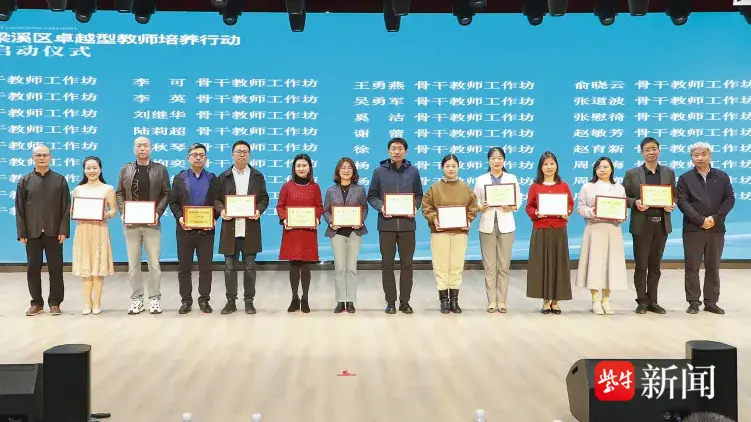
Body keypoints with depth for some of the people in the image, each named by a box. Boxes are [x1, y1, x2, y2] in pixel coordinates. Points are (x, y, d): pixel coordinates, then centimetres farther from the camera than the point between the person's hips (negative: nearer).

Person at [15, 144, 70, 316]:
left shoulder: (60, 180, 5)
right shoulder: (25, 181, 7)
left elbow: (66, 207, 1)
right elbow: (20, 209, 4)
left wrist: (64, 230, -7)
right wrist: (21, 233, -3)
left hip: (54, 232, -1)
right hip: (32, 233, 1)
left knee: (55, 269, 3)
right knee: (33, 269, 5)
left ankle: (55, 302, 12)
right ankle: (36, 303, 15)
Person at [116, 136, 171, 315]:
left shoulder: (160, 169, 5)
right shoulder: (125, 169, 11)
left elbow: (166, 194, 3)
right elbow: (119, 193, 9)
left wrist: (158, 213, -11)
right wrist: (123, 213, -6)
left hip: (152, 223, -2)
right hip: (131, 223, 2)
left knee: (154, 263, 0)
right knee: (133, 264, 5)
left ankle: (155, 299, 8)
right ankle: (136, 299, 12)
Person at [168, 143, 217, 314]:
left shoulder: (213, 178, 7)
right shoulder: (179, 178, 8)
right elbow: (173, 202, 4)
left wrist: (214, 218, -11)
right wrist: (179, 217, -11)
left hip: (206, 229, 0)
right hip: (185, 229, 1)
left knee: (205, 267, 4)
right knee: (184, 267, 4)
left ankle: (204, 300, 12)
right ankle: (186, 300, 14)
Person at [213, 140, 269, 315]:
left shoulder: (258, 176, 8)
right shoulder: (223, 177, 7)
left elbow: (264, 198, 7)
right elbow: (216, 198, 7)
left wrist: (259, 210, -13)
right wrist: (221, 210, -13)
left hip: (250, 228, 0)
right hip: (230, 228, 0)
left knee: (249, 267, 5)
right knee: (230, 267, 4)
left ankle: (249, 301, 13)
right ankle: (231, 301, 12)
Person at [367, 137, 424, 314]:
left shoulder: (413, 171, 7)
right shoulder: (379, 171, 3)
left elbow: (419, 195, 12)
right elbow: (372, 196, 6)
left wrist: (415, 208, -8)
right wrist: (380, 207, -12)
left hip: (407, 224, 1)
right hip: (386, 224, -1)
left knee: (407, 263, 5)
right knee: (387, 263, 4)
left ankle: (405, 301, 15)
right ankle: (390, 301, 13)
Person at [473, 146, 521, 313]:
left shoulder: (512, 178, 7)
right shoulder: (481, 180, 7)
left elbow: (518, 201, 4)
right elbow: (474, 202, 5)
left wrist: (510, 207, -16)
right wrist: (481, 207, -16)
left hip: (505, 225, 0)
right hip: (487, 225, 0)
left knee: (504, 265, 2)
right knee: (489, 266, 1)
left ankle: (501, 301, 8)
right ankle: (491, 301, 8)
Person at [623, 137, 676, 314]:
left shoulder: (669, 172, 8)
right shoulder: (632, 173, 0)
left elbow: (674, 196, 12)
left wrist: (671, 205, -9)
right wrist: (635, 203, -18)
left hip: (662, 224, 3)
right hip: (642, 224, -2)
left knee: (655, 266, 10)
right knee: (641, 266, 2)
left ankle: (653, 301, 16)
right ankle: (642, 301, 10)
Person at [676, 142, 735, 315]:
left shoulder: (722, 176, 9)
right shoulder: (685, 178, 3)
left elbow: (730, 199, 2)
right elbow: (682, 202, -7)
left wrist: (715, 218, -12)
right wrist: (701, 220, -16)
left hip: (716, 229, 2)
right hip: (693, 229, -2)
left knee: (713, 267, 7)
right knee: (692, 267, 0)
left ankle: (711, 302, 14)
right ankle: (693, 302, 7)